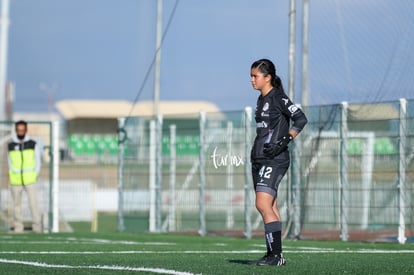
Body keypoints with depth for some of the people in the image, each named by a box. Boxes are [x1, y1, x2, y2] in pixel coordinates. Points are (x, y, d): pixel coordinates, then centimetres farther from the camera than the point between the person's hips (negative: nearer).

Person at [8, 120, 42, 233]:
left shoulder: (33, 144, 0)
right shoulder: (11, 145, 3)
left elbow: (37, 161, 7)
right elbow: (10, 161, 14)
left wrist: (36, 175, 1)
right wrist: (11, 175, 6)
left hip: (30, 180, -1)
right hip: (15, 180, 1)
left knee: (33, 202, -7)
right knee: (17, 204, 5)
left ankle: (36, 227, -1)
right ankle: (18, 227, 12)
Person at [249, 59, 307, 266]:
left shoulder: (278, 97, -9)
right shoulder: (262, 100, 17)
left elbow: (301, 119, -17)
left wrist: (284, 142, -21)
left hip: (274, 160, -9)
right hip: (259, 159, 9)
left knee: (263, 204, -17)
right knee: (269, 208, 8)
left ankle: (275, 254, -16)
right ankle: (275, 256, 11)